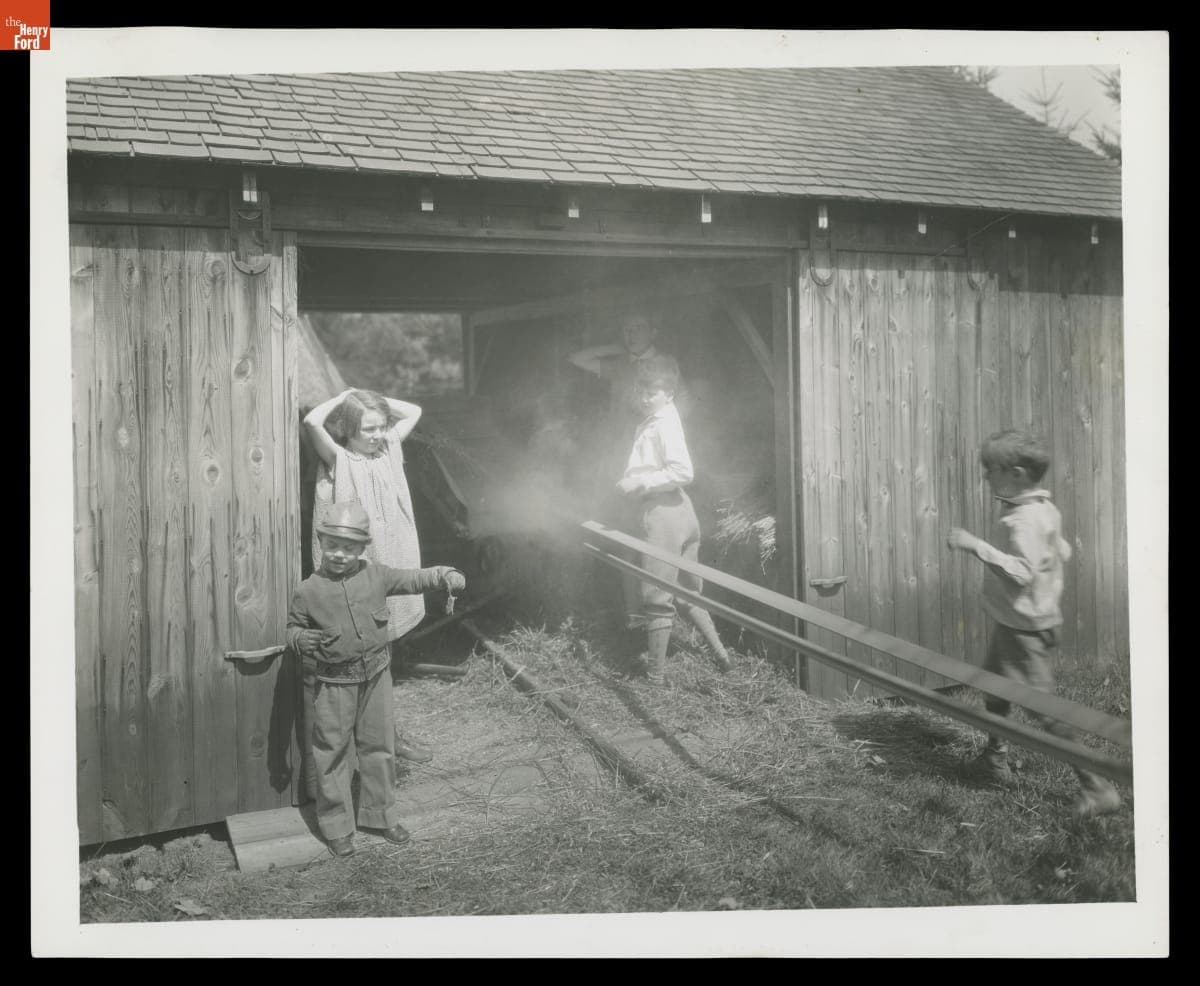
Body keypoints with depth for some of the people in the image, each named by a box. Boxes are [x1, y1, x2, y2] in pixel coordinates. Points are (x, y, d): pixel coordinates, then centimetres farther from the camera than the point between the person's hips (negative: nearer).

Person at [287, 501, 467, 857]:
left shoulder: (375, 575, -3)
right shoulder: (308, 591, -10)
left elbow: (413, 579, 3)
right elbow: (293, 627, 2)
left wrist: (445, 575, -14)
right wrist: (302, 640, -20)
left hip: (376, 675, 3)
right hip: (333, 683, -3)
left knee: (379, 747, 14)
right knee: (332, 753, 5)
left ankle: (380, 814, 31)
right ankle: (336, 827, 21)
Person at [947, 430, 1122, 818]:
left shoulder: (1025, 520, -25)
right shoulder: (1043, 509, 7)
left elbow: (1022, 571, -35)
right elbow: (1063, 553, 16)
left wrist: (976, 546, -35)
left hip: (1026, 626, -11)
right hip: (1012, 623, 11)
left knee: (1043, 706, -7)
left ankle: (1097, 788, -1)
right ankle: (995, 759, 41)